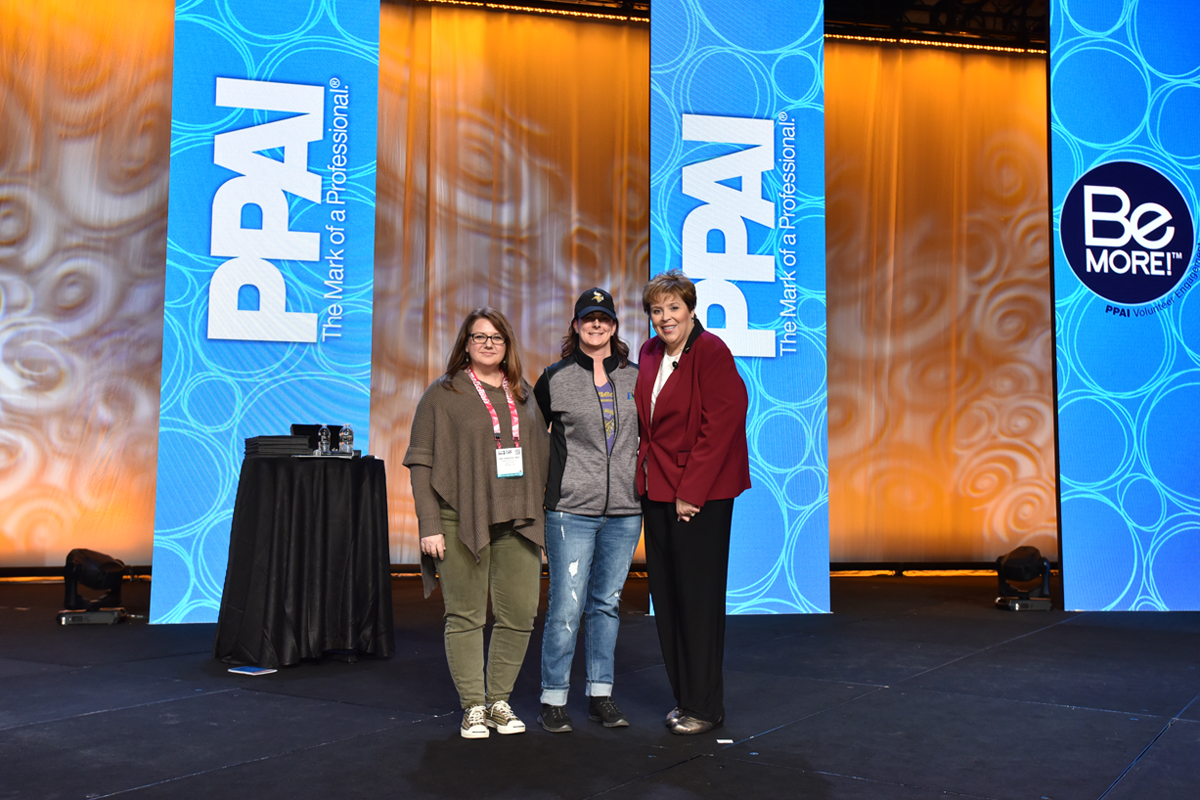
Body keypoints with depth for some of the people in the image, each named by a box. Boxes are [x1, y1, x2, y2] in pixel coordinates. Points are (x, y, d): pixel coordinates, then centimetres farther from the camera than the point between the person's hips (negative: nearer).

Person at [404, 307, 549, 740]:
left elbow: (542, 456, 19)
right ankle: (473, 707, 13)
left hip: (519, 523, 4)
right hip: (462, 523, -4)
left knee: (519, 615, 4)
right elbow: (421, 462, -2)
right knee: (466, 616, 1)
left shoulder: (524, 395, 15)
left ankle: (500, 700, 19)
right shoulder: (443, 394, 2)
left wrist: (543, 511, 10)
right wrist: (429, 525, -9)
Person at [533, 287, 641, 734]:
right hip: (571, 510, -3)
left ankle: (601, 696, 22)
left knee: (607, 603, 11)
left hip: (624, 511, 3)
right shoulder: (554, 379, 1)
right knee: (566, 607, -3)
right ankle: (553, 700, 10)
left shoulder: (634, 378, 9)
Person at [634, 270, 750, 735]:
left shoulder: (711, 352, -11)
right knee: (665, 595, 10)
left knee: (698, 596, -1)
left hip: (701, 495, -7)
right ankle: (684, 697, 24)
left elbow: (718, 427, -16)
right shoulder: (649, 354, 11)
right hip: (657, 490, 8)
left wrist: (690, 493, -17)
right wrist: (645, 475, 7)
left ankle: (705, 706, 12)